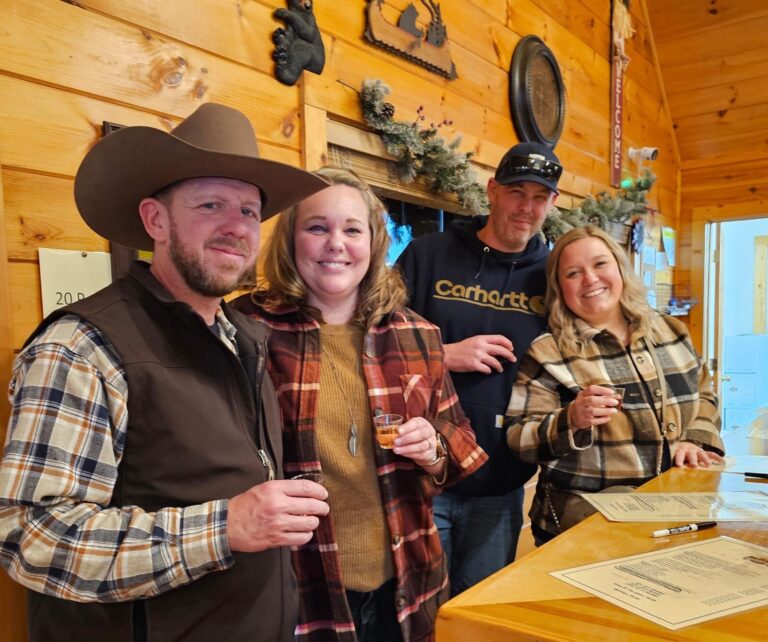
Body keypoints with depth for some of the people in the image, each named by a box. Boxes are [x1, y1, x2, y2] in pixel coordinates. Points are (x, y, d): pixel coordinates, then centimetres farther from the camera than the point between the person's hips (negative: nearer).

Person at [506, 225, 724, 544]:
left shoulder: (672, 331, 9)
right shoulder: (547, 354, -8)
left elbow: (703, 395, 21)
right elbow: (520, 440, -8)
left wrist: (697, 440, 2)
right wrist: (571, 421, -25)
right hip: (586, 510, -5)